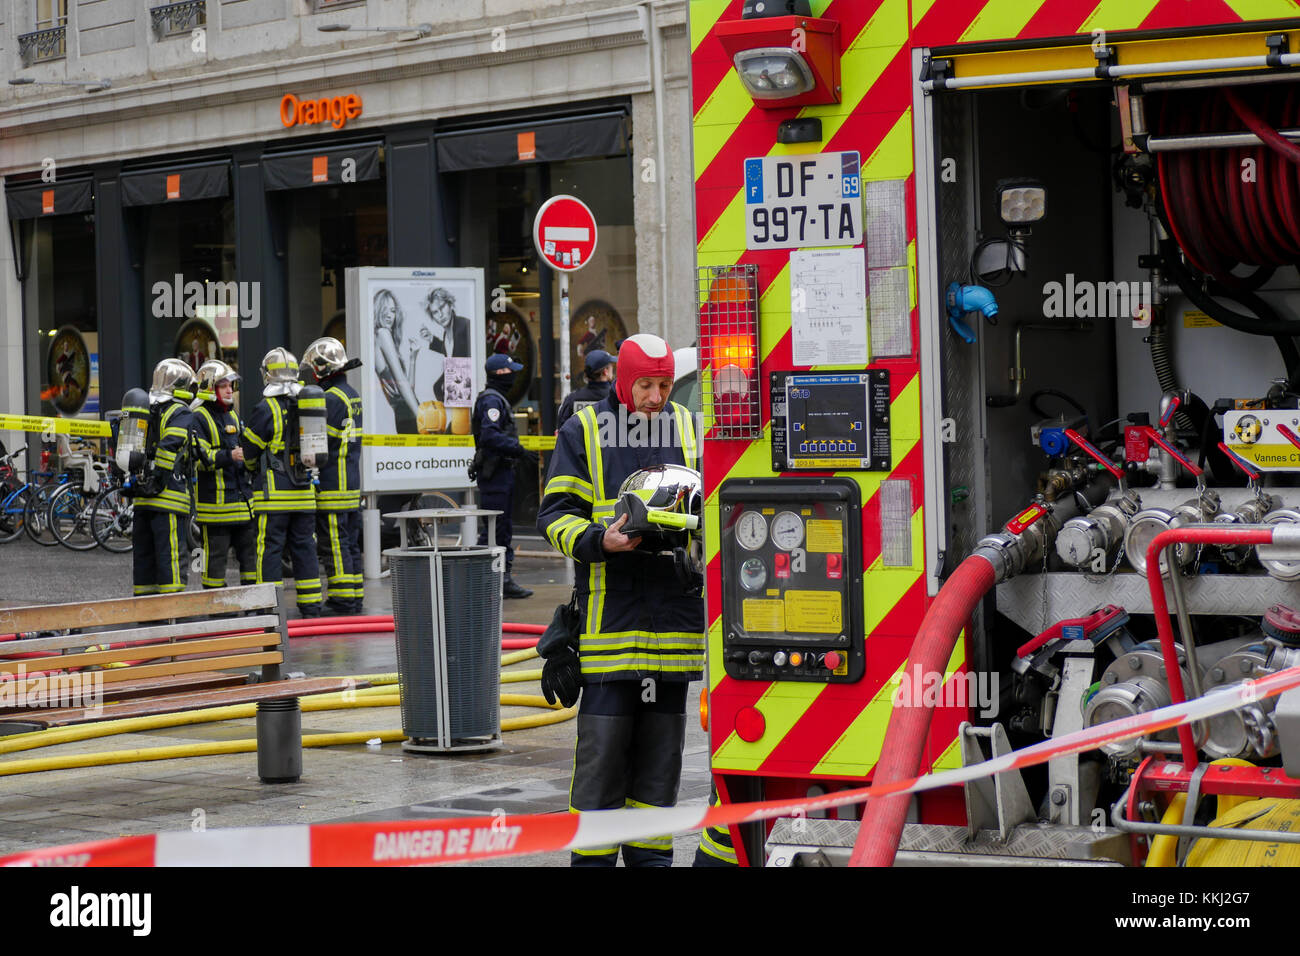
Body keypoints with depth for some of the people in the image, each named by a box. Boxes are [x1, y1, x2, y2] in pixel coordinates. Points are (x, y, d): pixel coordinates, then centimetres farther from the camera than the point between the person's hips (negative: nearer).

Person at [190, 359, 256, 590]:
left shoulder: (232, 416, 18)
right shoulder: (199, 418, -9)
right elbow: (198, 457, -19)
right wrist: (228, 456, -27)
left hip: (241, 497, 8)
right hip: (215, 499, -8)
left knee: (249, 548, 8)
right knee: (216, 553, -3)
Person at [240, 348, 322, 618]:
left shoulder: (265, 410, -9)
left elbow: (248, 451, -3)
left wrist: (254, 470, 18)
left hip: (274, 494, -5)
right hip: (304, 493, 5)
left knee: (269, 547, -1)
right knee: (304, 547, 9)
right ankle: (311, 606, 11)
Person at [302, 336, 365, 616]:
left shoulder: (330, 399, -16)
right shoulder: (353, 396, 14)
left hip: (331, 485, -9)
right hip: (351, 484, 9)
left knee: (333, 544, -5)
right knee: (350, 543, 13)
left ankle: (342, 600, -4)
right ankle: (355, 597, 16)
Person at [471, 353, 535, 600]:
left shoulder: (498, 399, 19)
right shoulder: (491, 400, -14)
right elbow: (490, 436, -25)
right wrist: (518, 450, -24)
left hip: (502, 471, 11)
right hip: (493, 474, -11)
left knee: (504, 528, 12)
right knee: (493, 528, -9)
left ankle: (504, 580, 16)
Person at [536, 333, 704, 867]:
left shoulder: (690, 431, 13)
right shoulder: (583, 432, 3)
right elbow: (555, 515, 0)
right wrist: (599, 541, -19)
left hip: (673, 613, 3)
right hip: (608, 615, -3)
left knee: (661, 748, 9)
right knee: (602, 746, -4)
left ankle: (651, 856, 18)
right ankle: (593, 856, 4)